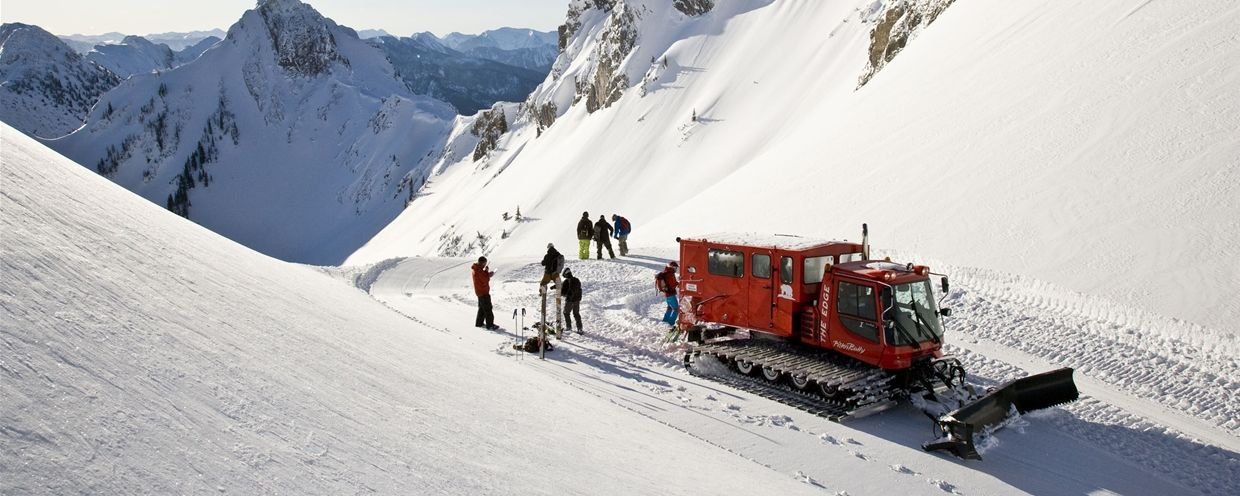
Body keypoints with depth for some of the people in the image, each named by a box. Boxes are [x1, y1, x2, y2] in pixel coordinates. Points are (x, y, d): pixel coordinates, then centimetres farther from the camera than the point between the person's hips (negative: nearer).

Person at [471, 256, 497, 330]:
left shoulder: (476, 269, 8)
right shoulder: (479, 270, -24)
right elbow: (485, 280, -23)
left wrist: (488, 274, -1)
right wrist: (487, 272, -10)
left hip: (480, 291, 10)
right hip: (483, 292, -10)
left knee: (482, 308, 20)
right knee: (488, 308, -4)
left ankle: (479, 323, 25)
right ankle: (490, 325, 0)